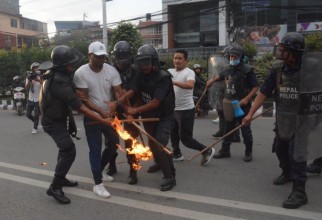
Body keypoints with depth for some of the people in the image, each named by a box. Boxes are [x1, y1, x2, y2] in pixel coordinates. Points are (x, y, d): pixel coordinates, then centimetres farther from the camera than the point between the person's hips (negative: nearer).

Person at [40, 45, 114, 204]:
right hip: (53, 122, -10)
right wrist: (102, 120, -30)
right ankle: (55, 187, -6)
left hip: (57, 118, 10)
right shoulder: (60, 84, -32)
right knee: (69, 151, -14)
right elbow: (80, 107, -33)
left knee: (65, 148, 21)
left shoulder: (55, 75, -3)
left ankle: (60, 178, 36)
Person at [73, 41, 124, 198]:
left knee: (114, 143, 14)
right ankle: (98, 183, 4)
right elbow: (83, 99, -16)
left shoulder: (111, 70, -5)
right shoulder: (81, 73, -15)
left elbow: (118, 92, -6)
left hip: (109, 115, 5)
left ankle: (99, 171, 35)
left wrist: (114, 103, -29)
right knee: (95, 149, -4)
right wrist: (101, 111, -24)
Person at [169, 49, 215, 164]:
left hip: (186, 110, -7)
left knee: (185, 137, -6)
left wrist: (174, 82, -44)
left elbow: (190, 85, -34)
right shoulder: (170, 71, 7)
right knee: (173, 135, 20)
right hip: (173, 109, 8)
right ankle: (177, 154, 40)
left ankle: (207, 151, 11)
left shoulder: (189, 72, -15)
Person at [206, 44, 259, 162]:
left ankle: (248, 152, 18)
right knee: (228, 129, 13)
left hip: (242, 105, -6)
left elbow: (255, 87, -13)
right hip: (230, 105, 6)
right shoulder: (229, 70, 9)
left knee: (245, 130, 4)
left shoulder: (247, 70, -11)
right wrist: (212, 80, 27)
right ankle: (225, 150, 24)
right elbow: (221, 76, 32)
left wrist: (247, 99, -22)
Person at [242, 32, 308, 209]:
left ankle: (299, 192, 3)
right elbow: (264, 92, -2)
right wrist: (250, 113, -4)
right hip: (282, 118, 5)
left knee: (296, 154, -6)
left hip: (301, 119, -5)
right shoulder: (277, 68, -5)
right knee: (281, 149, 20)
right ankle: (288, 173, 47)